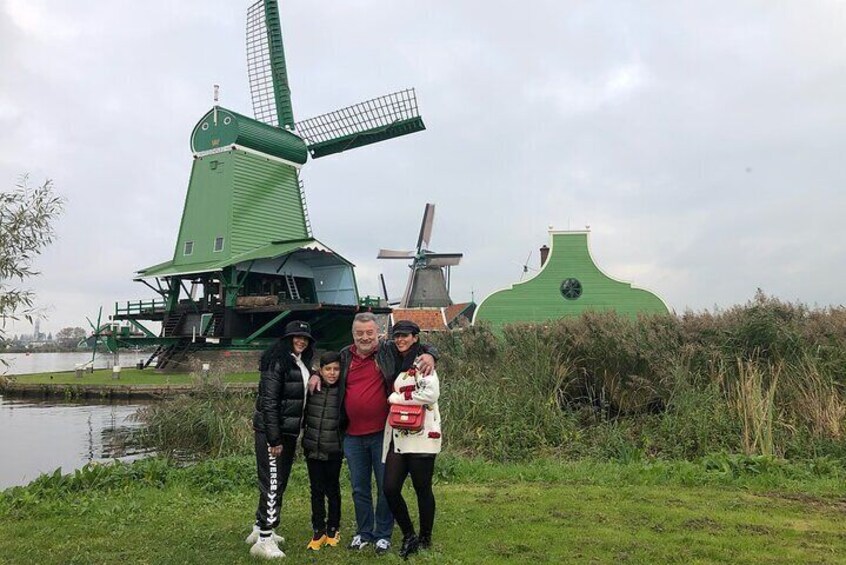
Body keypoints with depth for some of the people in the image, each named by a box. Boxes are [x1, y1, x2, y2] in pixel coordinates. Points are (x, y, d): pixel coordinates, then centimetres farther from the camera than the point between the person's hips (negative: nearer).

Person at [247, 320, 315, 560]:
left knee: (279, 482, 15)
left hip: (289, 431, 9)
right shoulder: (278, 361, -15)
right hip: (271, 432, -9)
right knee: (272, 483, -6)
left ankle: (260, 528, 29)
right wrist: (274, 439, -20)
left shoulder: (301, 363, 11)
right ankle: (264, 540, 2)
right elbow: (269, 402, -19)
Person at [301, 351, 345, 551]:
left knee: (332, 490, 11)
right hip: (313, 448, 2)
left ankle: (333, 530, 26)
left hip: (334, 449, -2)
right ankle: (318, 532, 20)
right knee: (316, 490, 9)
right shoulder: (312, 388, -1)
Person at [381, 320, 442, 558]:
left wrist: (395, 397, -12)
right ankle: (409, 536, 19)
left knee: (422, 489, 3)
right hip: (397, 437, 7)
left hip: (421, 436, -7)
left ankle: (425, 539, 21)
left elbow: (431, 393, -20)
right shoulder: (396, 364, 18)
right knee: (390, 489, 0)